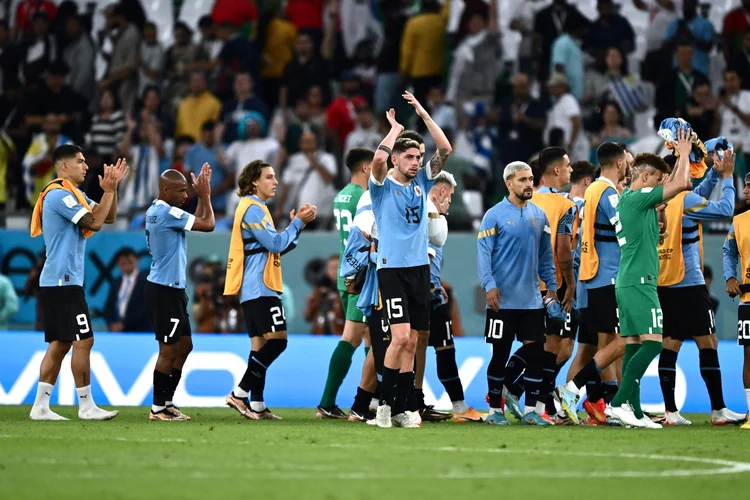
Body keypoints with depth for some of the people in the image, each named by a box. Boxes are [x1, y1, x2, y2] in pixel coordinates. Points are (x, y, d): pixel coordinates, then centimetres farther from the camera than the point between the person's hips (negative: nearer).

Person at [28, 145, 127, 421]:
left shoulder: (73, 194, 17)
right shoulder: (58, 195, -14)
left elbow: (108, 217, 17)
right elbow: (94, 222, -19)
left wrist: (112, 187, 5)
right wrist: (109, 190, -12)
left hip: (57, 282, 10)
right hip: (64, 281, -10)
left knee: (59, 343, 9)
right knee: (83, 341, -7)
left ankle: (40, 406, 7)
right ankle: (86, 407, -3)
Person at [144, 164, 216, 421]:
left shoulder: (155, 211, 13)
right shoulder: (168, 213, -17)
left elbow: (197, 223, 22)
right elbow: (208, 225, -13)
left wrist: (201, 196, 14)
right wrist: (205, 195, -1)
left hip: (171, 289, 10)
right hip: (165, 290, -10)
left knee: (184, 345, 14)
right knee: (169, 350, -4)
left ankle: (167, 402, 17)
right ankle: (158, 408, 1)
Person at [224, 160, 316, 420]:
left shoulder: (256, 208, 22)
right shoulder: (252, 209, -11)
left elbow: (276, 247, 23)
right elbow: (276, 244, -16)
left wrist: (297, 224, 12)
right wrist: (298, 223, -6)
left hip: (253, 290, 11)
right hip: (260, 288, -11)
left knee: (261, 344, 7)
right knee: (277, 340, -14)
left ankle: (256, 405, 4)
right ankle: (240, 393, -15)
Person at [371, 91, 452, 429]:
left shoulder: (422, 182, 10)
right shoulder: (384, 185, -3)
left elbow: (445, 150, 2)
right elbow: (378, 158, -24)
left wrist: (424, 115, -2)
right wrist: (395, 128, -9)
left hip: (420, 268, 5)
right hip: (392, 268, -5)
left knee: (411, 343, 4)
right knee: (401, 336, -16)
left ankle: (399, 409, 9)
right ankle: (384, 403, -4)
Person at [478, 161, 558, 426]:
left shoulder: (539, 215, 10)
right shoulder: (494, 215, -5)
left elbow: (546, 254, 16)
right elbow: (484, 254, -9)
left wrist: (551, 285, 10)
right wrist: (490, 286, -17)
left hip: (532, 300, 5)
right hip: (503, 300, -5)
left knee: (536, 352, 3)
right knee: (500, 353, 1)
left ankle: (531, 410, 10)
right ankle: (495, 410, 10)